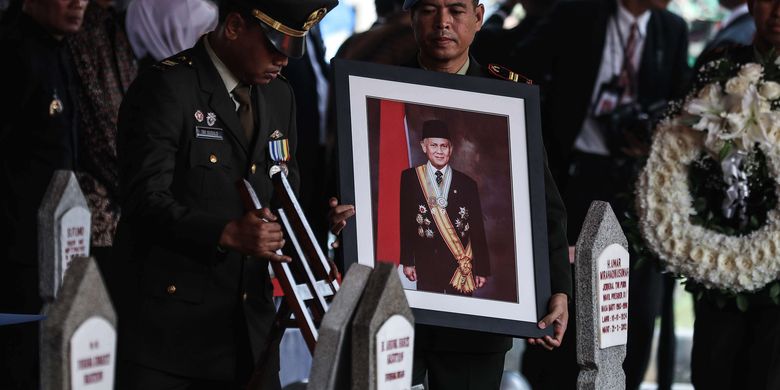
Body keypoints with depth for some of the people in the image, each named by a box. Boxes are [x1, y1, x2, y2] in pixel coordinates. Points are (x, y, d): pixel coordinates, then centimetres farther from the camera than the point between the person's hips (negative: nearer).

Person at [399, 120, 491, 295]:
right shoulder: (410, 177, 5)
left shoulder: (467, 184, 5)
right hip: (426, 262, 0)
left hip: (460, 261, 0)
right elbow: (405, 221, 6)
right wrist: (407, 261, 1)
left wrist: (482, 270, 2)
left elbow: (478, 229, 6)